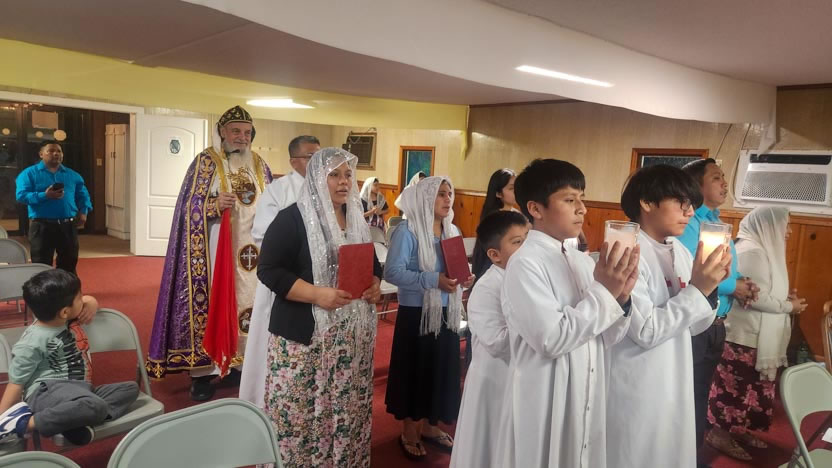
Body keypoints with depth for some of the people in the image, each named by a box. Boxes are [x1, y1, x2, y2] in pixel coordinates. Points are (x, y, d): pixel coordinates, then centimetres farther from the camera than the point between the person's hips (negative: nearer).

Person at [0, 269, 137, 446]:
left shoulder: (66, 318, 9)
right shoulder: (32, 343, -13)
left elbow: (89, 300, 28)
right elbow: (16, 382, -7)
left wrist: (91, 303, 3)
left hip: (77, 388, 9)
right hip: (48, 391, -9)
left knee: (131, 388, -4)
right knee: (96, 406, -37)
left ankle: (77, 419, -24)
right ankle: (25, 423, -24)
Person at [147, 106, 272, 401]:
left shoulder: (259, 165, 11)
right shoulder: (206, 161, -1)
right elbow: (190, 206, -6)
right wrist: (215, 205, -23)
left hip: (252, 249, 5)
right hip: (214, 249, -4)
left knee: (250, 301, 7)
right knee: (209, 302, -3)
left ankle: (242, 362, 18)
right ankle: (202, 371, 5)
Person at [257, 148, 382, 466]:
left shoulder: (357, 219, 13)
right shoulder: (293, 218, -8)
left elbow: (372, 264, 22)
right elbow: (269, 270, -13)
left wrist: (375, 284, -1)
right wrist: (317, 294, -22)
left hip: (352, 335, 6)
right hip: (305, 335, -5)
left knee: (347, 413, 11)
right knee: (300, 413, -2)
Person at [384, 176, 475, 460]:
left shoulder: (453, 231, 7)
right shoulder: (407, 231, -13)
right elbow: (392, 272, -22)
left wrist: (465, 279, -9)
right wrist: (433, 280, -28)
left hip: (446, 313, 6)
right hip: (416, 313, -6)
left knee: (442, 369, 14)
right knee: (414, 370, 5)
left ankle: (430, 426, 33)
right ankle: (409, 431, 24)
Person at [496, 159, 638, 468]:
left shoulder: (583, 262, 6)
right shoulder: (525, 263, -16)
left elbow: (606, 337, 7)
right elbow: (551, 339, -23)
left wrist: (620, 296, -11)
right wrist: (603, 291, -18)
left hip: (587, 401, 7)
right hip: (545, 405, -7)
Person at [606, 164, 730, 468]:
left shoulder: (680, 252, 5)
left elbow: (692, 327, 9)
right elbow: (645, 332, -23)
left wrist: (710, 287, -7)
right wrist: (697, 289, -22)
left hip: (675, 385, 8)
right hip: (636, 392, -8)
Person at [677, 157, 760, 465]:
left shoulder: (718, 224, 14)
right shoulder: (688, 223, -16)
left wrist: (742, 283, 0)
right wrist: (732, 287, -17)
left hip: (716, 326, 9)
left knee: (700, 395, 20)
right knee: (687, 397, 2)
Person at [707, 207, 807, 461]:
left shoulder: (762, 250, 13)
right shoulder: (752, 252, -20)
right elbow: (756, 297, -25)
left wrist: (784, 297, 4)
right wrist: (789, 306, -13)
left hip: (756, 335, 11)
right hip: (745, 336, -11)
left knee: (751, 387, 18)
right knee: (735, 386, 0)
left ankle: (737, 429, 29)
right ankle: (719, 433, 11)